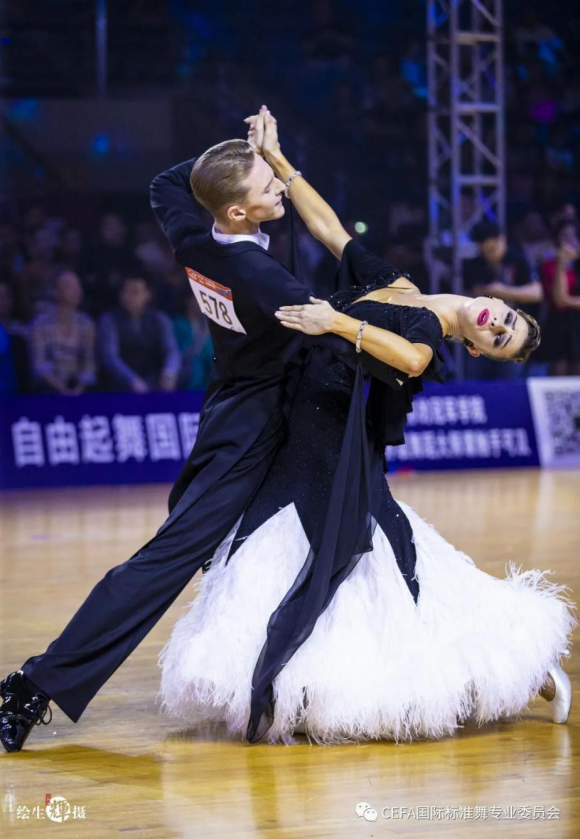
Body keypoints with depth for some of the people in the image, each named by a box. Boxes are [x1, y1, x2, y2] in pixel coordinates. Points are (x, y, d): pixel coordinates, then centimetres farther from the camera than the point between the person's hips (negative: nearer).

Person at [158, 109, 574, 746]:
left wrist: (340, 322, -44)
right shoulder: (390, 284, 14)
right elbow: (326, 226, 16)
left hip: (335, 472, -8)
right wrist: (276, 161, 8)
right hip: (302, 457, 8)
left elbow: (411, 358, -35)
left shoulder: (428, 329, -10)